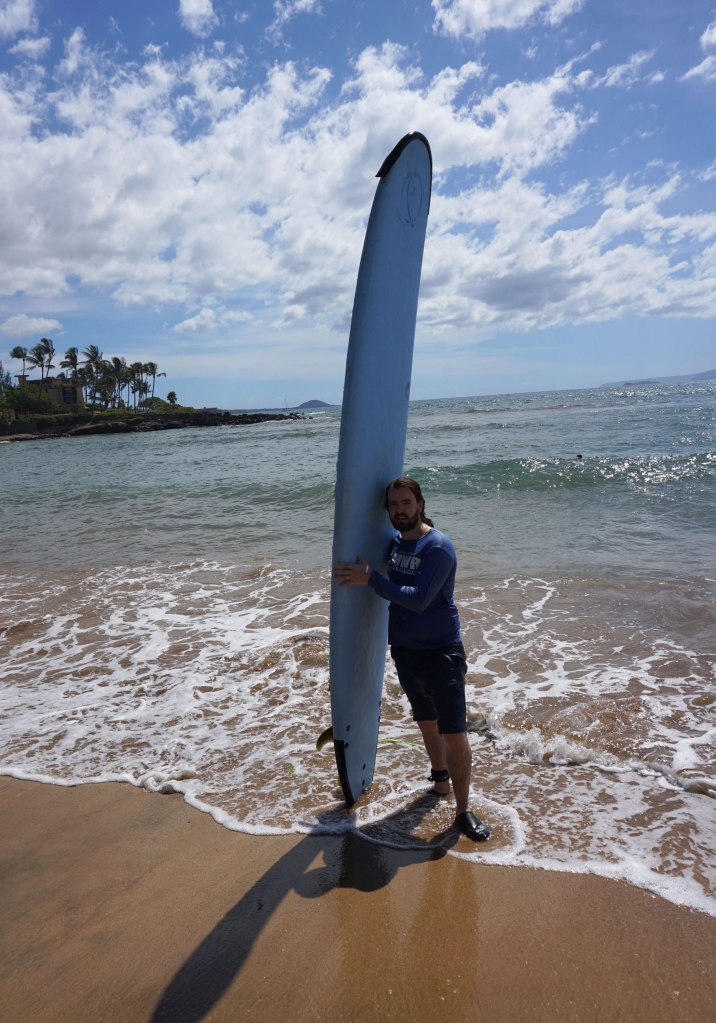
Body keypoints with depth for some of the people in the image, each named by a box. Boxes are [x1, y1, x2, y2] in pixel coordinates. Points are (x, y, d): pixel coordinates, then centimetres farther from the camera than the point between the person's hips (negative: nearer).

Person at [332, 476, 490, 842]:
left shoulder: (438, 547, -18)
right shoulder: (394, 544, 5)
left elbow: (418, 599, -27)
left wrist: (370, 579, -23)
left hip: (441, 655, -7)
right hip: (404, 652, 7)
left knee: (455, 737, -3)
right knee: (426, 723, 23)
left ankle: (463, 811, 13)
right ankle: (440, 778, 46)